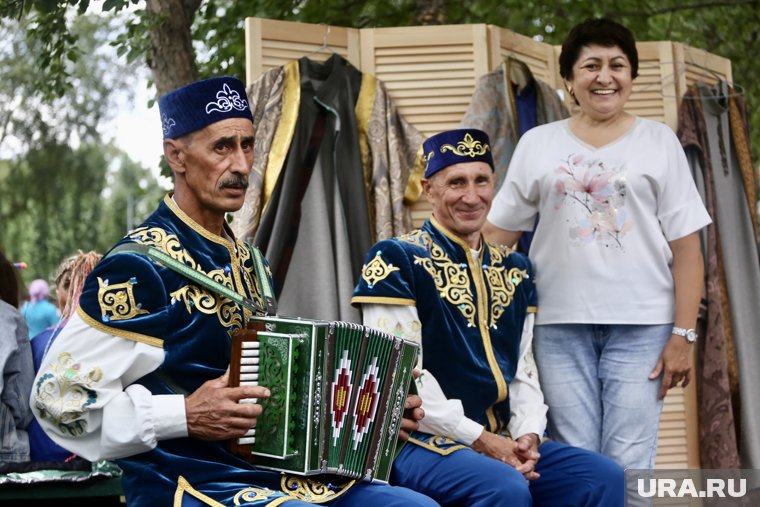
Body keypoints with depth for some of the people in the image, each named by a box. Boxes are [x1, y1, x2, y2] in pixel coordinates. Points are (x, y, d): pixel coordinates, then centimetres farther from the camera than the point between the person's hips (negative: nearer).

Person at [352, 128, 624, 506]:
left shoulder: (514, 269, 16)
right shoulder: (396, 259, -6)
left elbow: (523, 368, 15)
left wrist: (528, 434, -4)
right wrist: (477, 439, -16)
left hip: (503, 441, 7)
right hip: (424, 442, -7)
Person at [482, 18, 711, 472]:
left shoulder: (659, 141, 6)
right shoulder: (538, 143, 9)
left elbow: (686, 246, 2)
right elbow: (498, 234, 10)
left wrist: (683, 334, -5)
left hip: (641, 325, -1)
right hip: (560, 325, 1)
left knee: (628, 466, -3)